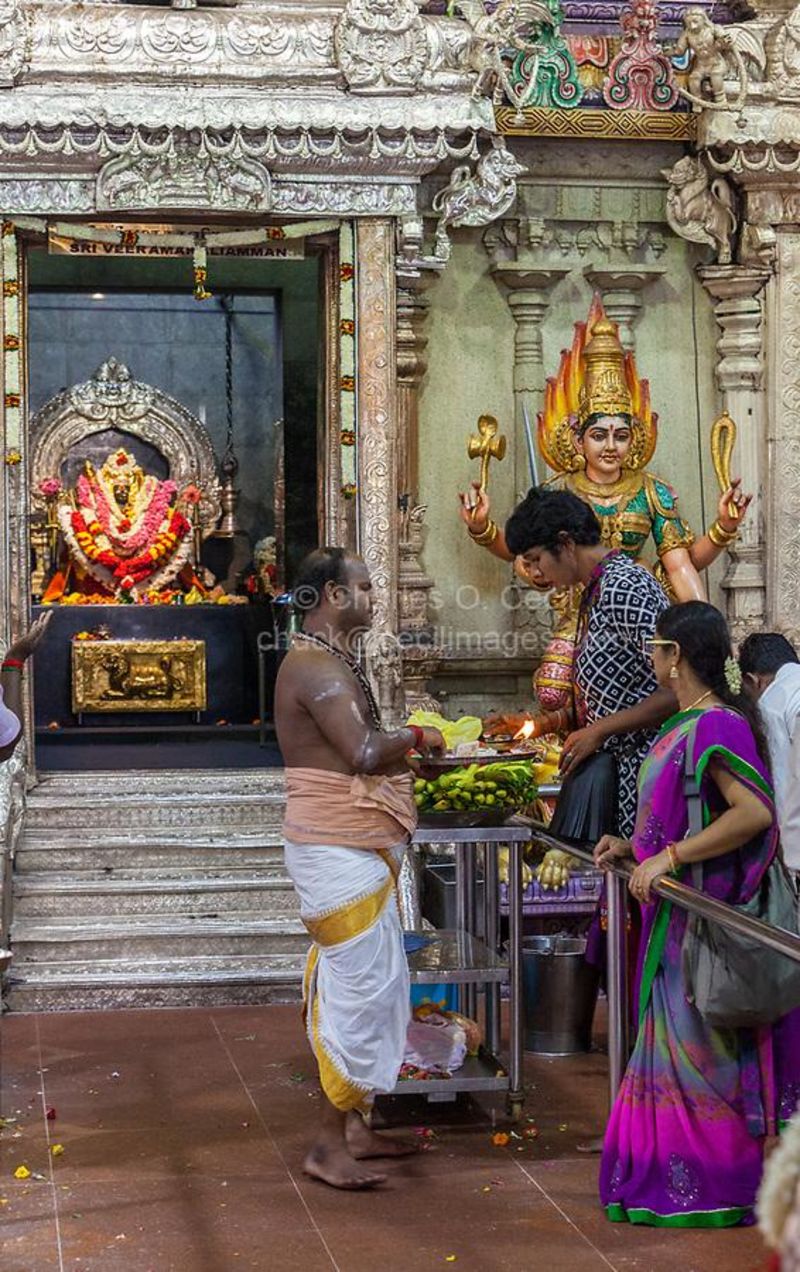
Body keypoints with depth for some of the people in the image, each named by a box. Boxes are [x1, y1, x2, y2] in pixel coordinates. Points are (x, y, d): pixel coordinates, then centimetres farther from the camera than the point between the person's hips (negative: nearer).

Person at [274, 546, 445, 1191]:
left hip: (360, 847, 11)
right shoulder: (316, 666, -18)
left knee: (372, 985, 15)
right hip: (338, 851, -11)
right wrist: (417, 737, -11)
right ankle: (330, 1144, -3)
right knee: (360, 988, -9)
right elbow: (364, 753, -27)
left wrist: (404, 749, 8)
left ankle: (352, 1126, 22)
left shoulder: (331, 659, 17)